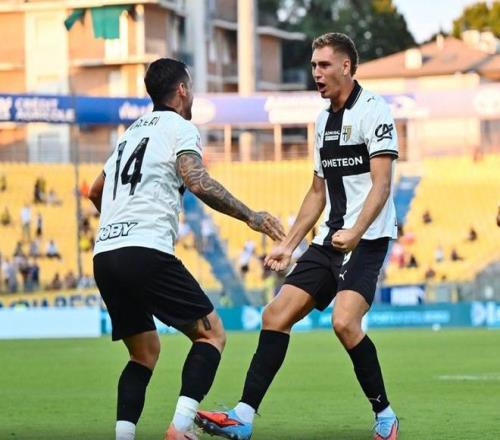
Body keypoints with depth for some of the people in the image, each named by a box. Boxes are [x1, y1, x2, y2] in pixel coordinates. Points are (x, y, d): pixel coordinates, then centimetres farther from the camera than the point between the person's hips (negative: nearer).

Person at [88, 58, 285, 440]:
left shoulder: (132, 132, 27)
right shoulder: (180, 128, 3)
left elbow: (95, 192, 38)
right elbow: (197, 182, -15)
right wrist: (250, 217, -14)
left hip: (104, 255, 8)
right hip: (147, 251, -8)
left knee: (145, 352, 18)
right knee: (212, 333, 2)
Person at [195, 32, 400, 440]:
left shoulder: (373, 109, -8)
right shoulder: (325, 120, 17)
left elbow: (381, 184, -17)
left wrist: (355, 233, -29)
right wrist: (288, 245, 20)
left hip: (366, 239, -8)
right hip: (329, 240, 8)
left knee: (344, 321, -25)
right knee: (276, 314, -1)